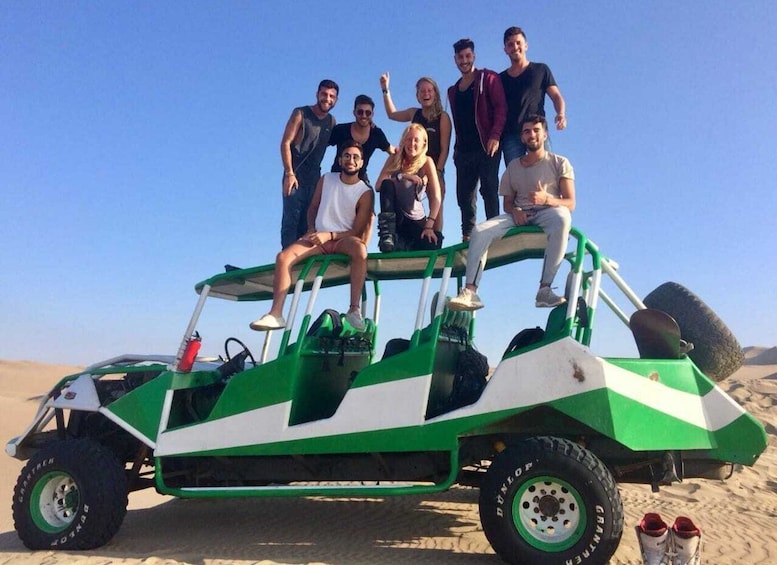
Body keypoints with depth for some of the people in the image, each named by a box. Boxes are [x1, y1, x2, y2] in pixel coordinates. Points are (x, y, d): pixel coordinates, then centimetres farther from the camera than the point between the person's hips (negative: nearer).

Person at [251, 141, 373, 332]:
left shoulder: (365, 193, -3)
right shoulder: (326, 180, 9)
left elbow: (358, 231, -6)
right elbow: (313, 207, 18)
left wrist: (329, 235, -17)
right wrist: (312, 230, -1)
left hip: (343, 239, -3)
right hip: (318, 237, 3)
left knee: (360, 249, -39)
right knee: (283, 256, -22)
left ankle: (354, 309, -33)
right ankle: (276, 314, -23)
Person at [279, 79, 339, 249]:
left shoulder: (331, 122, 12)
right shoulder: (301, 114, -3)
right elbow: (285, 143, -8)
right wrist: (289, 174, -17)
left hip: (315, 178, 5)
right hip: (295, 175, -5)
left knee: (308, 223, 6)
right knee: (291, 220, -9)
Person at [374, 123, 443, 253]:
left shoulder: (426, 162, -5)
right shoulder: (394, 158, 2)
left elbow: (436, 197, -14)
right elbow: (379, 185, -11)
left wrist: (429, 226, -24)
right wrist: (402, 176, -24)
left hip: (416, 220, -1)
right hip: (394, 217, 1)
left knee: (433, 243, -28)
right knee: (387, 184, -24)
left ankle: (401, 243, -3)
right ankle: (387, 234, -26)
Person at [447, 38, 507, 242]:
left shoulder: (488, 78, 4)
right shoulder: (453, 90, 22)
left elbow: (501, 108, -6)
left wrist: (495, 136, -18)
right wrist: (456, 147, 15)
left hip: (486, 146, -6)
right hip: (464, 150, 6)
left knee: (489, 190, -10)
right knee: (464, 195, 2)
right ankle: (467, 236, 5)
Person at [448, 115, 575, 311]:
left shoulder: (559, 163, 8)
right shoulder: (513, 166, 18)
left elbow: (570, 203, -1)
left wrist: (547, 199, -22)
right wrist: (515, 211, -8)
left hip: (547, 213, -3)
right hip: (519, 216, 3)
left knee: (562, 217, -39)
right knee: (480, 231, -23)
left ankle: (545, 289, -38)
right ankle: (470, 292, -30)